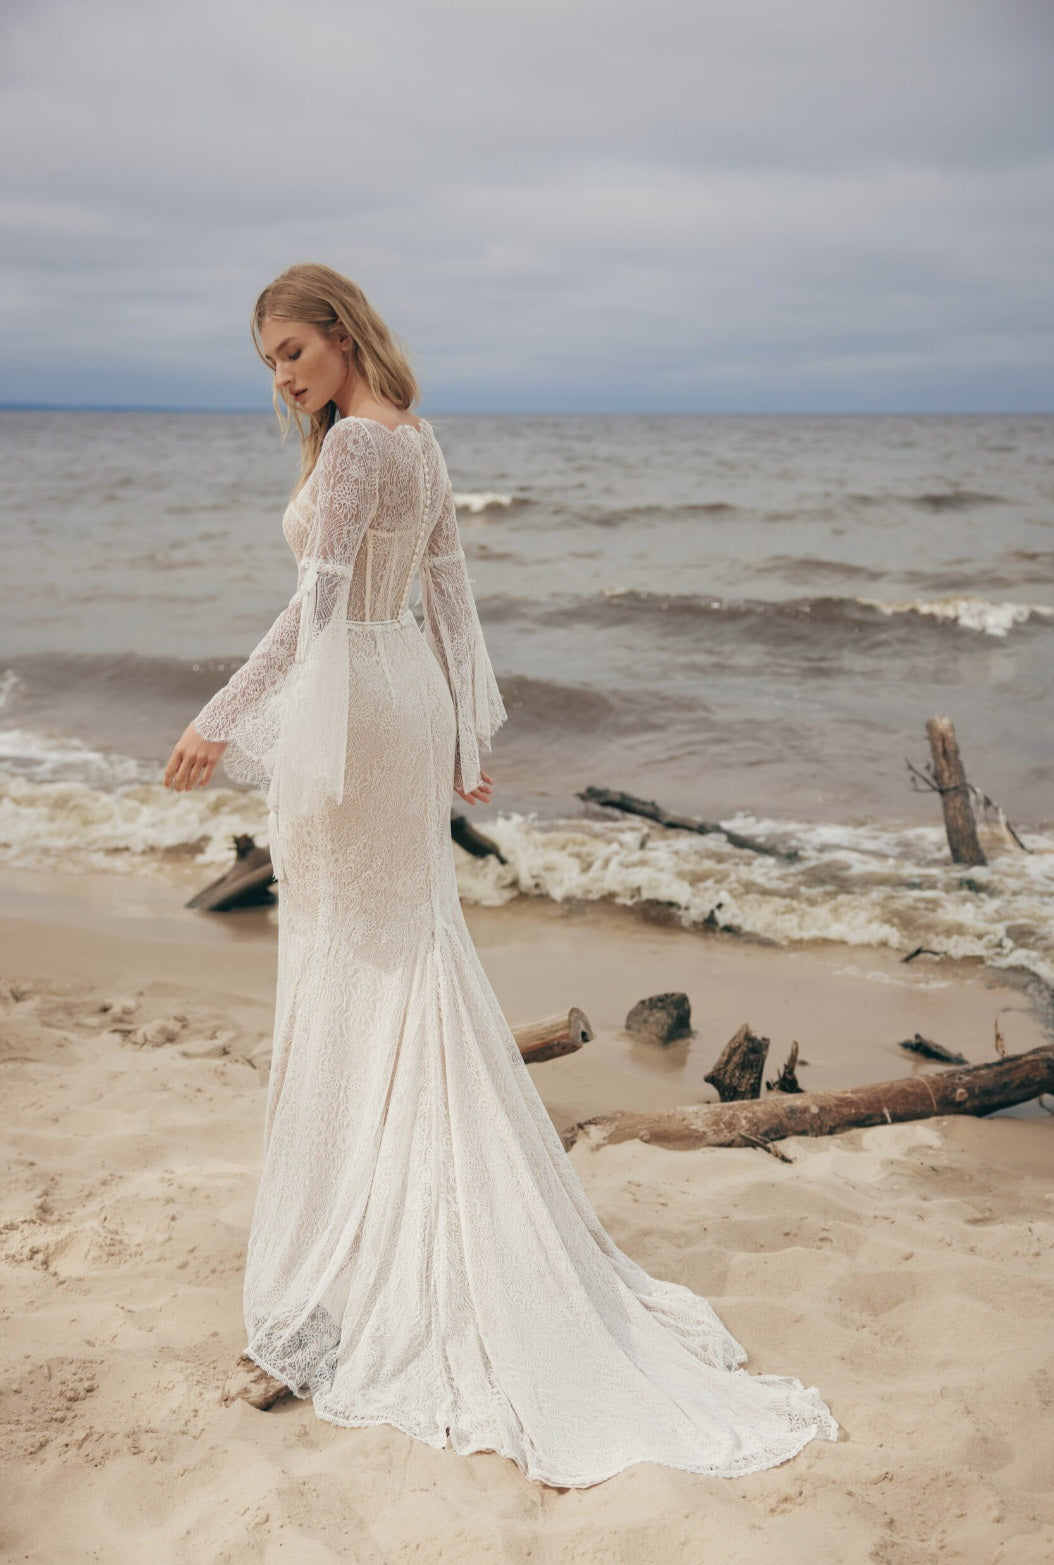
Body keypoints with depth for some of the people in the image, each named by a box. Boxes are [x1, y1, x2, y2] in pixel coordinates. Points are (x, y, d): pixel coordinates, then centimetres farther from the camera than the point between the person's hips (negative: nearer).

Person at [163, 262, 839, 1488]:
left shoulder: (352, 443, -16)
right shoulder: (417, 440, 12)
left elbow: (318, 604, -26)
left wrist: (220, 722, -29)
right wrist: (466, 735, 20)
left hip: (346, 710, -9)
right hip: (410, 700, 9)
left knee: (341, 973, -4)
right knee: (414, 952, 16)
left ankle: (318, 1302, 5)